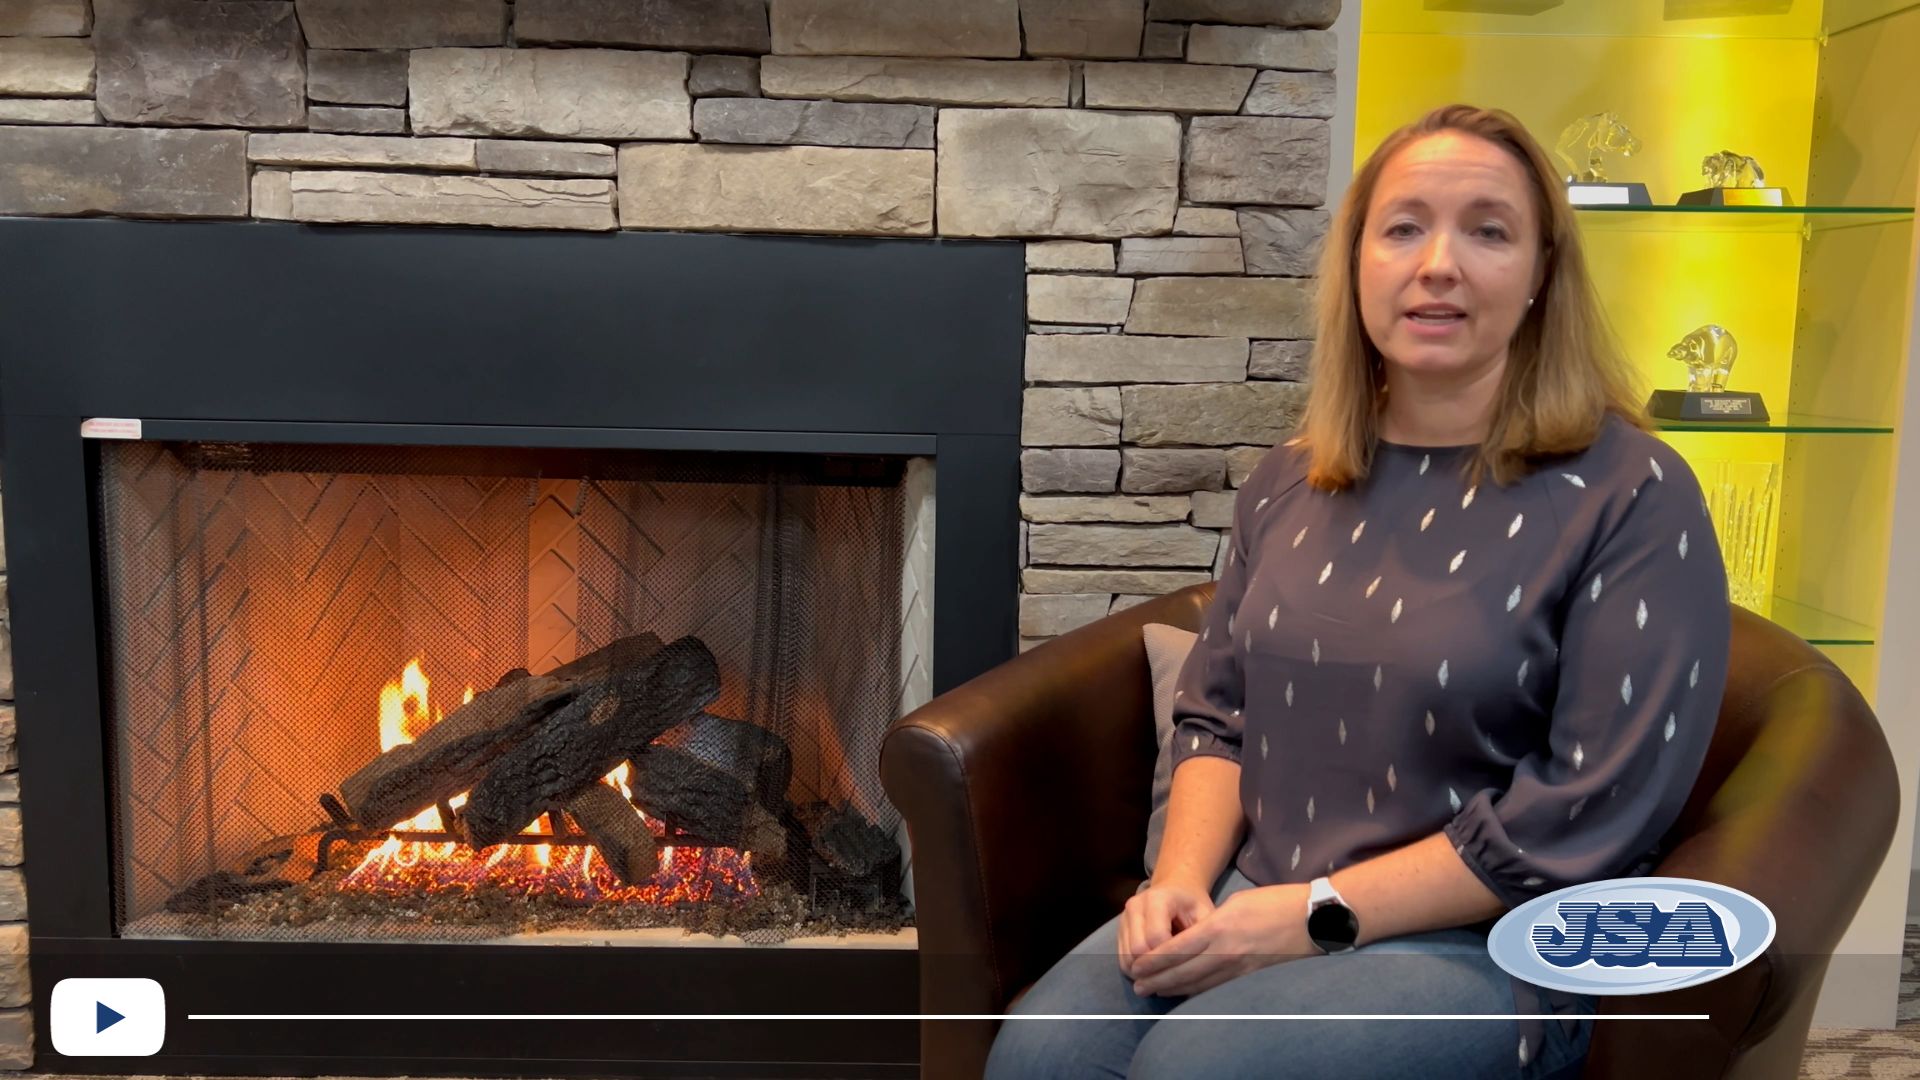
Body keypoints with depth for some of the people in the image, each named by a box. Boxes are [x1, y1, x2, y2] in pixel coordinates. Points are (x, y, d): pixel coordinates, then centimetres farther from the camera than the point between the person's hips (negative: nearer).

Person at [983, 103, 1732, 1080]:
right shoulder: (1289, 482, 9)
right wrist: (1182, 881, -6)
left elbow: (1589, 816, -14)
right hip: (1251, 902, 5)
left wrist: (1316, 915, -17)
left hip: (1489, 945, -4)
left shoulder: (1634, 496, -9)